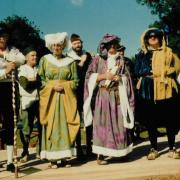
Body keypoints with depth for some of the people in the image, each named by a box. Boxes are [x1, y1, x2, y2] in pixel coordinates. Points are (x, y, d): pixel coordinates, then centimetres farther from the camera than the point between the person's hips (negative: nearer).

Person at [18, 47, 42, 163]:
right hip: (27, 102, -4)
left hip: (39, 101, 4)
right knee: (27, 128, -2)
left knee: (42, 126, 5)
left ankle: (41, 151, 18)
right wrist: (37, 81, -5)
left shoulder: (38, 69, 14)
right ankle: (25, 152, 9)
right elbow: (25, 84, -13)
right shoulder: (22, 69, 1)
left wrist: (33, 80, -6)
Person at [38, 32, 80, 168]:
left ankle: (65, 157, 4)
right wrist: (52, 86, -10)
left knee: (66, 125, -1)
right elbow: (40, 79, 3)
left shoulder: (70, 61, 7)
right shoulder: (44, 60, 6)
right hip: (49, 97, 0)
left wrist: (64, 86, -11)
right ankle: (53, 158, 1)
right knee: (51, 125, -3)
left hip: (66, 98, 1)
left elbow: (75, 81, 5)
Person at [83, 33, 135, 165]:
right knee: (102, 123, -6)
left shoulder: (120, 61, 13)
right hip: (102, 96, -2)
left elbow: (127, 78, 12)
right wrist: (104, 76, -11)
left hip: (117, 96, 3)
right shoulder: (98, 59, 5)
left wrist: (119, 78, -8)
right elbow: (89, 76, -1)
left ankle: (120, 152, 12)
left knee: (118, 123, 2)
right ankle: (100, 155, -5)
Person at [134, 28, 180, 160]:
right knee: (150, 120, 2)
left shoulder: (168, 52, 12)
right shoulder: (142, 54, 12)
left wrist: (163, 72, -8)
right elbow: (137, 71, 3)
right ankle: (154, 149, 12)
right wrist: (151, 71, -10)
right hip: (148, 90, 1)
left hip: (165, 89, -1)